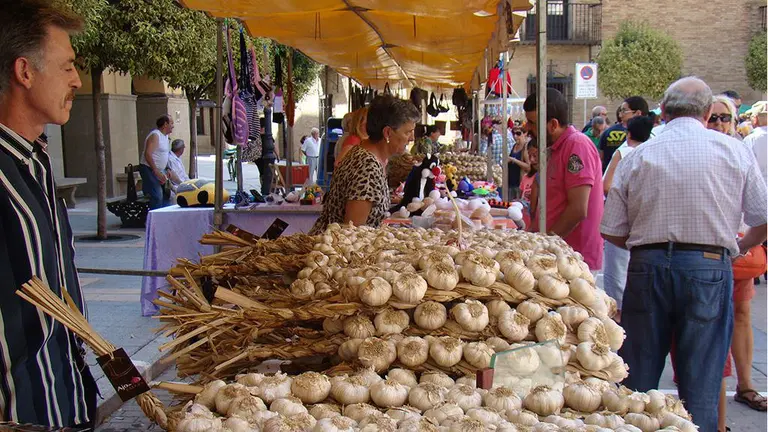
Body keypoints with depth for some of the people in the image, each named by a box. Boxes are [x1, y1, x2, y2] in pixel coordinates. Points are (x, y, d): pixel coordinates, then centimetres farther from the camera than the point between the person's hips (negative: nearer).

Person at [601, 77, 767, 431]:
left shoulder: (637, 156, 4)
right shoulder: (734, 151, 1)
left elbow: (612, 232, 3)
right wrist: (738, 248, 23)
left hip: (647, 268, 1)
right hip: (709, 269, -1)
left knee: (637, 377, 11)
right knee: (700, 385, 7)